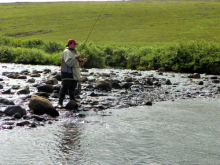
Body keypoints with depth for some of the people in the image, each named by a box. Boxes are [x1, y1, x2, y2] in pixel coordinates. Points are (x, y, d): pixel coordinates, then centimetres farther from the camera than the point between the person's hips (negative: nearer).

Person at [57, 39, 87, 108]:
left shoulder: (73, 51, 18)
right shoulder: (66, 52, -11)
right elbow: (69, 63, -23)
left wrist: (82, 60, 12)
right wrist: (76, 58, -29)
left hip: (74, 74, 9)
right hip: (67, 74, -9)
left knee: (72, 89, 13)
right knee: (64, 88, -8)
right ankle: (60, 103, -4)